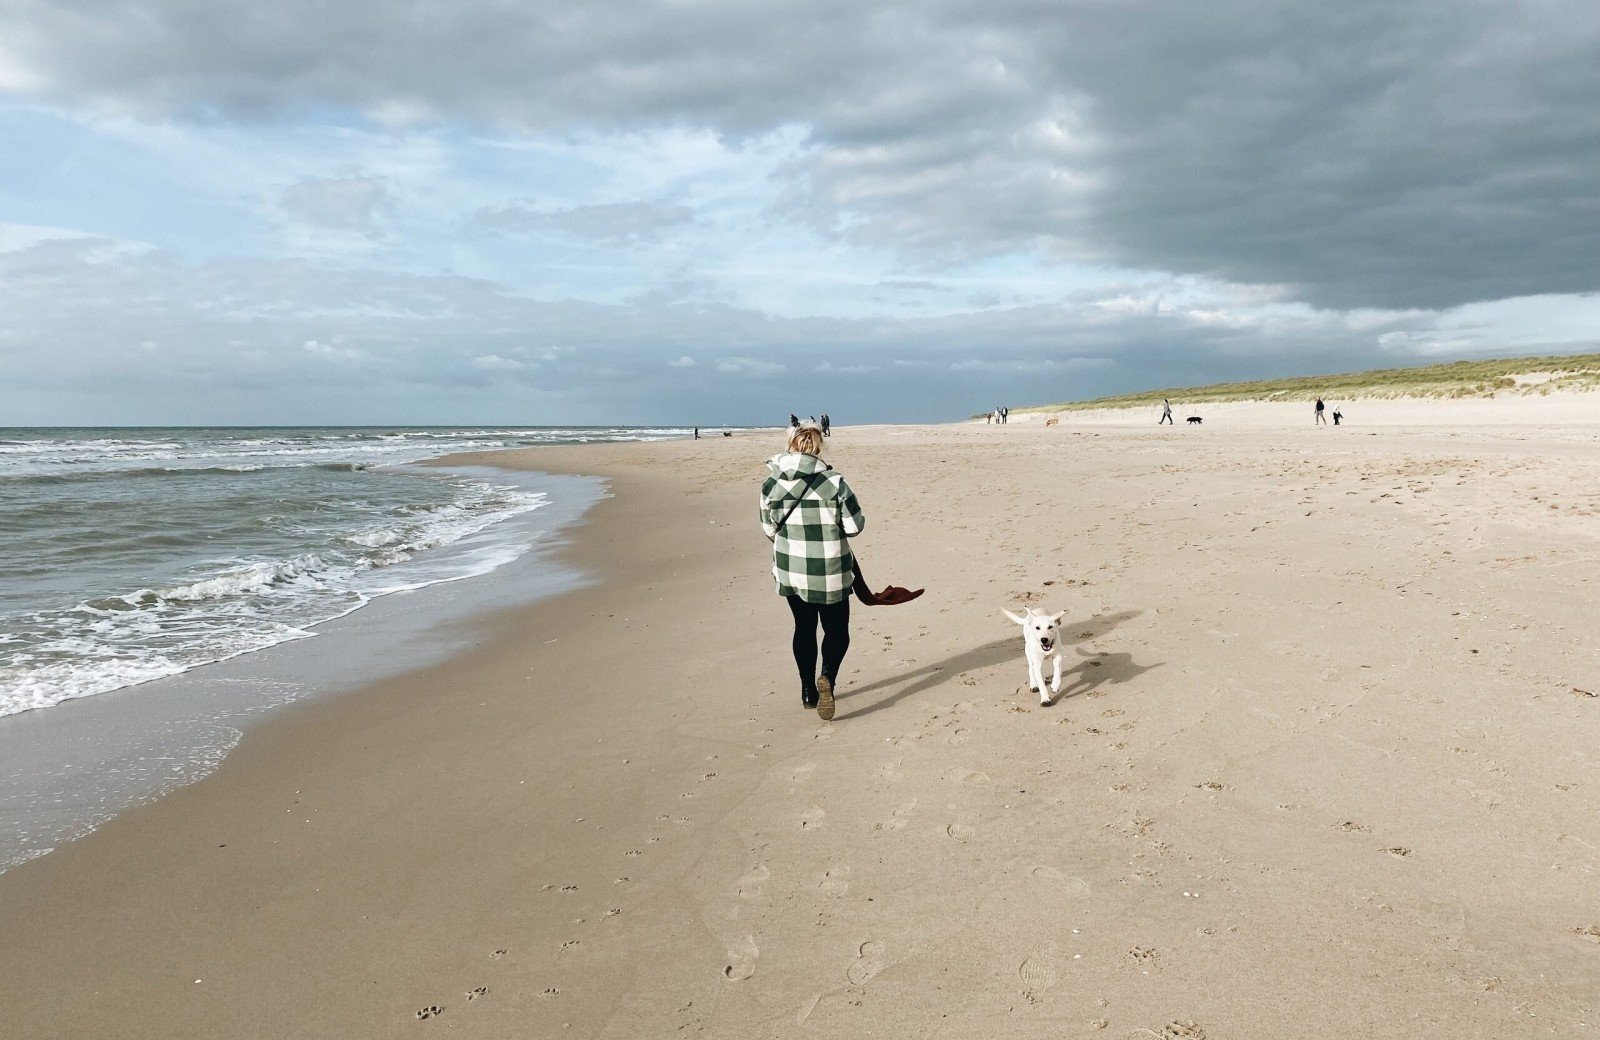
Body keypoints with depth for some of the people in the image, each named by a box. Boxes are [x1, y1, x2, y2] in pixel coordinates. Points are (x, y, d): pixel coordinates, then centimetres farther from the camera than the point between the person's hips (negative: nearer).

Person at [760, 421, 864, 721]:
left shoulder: (770, 484, -5)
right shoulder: (833, 482, -15)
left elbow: (769, 528, 6)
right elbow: (855, 525, -11)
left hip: (790, 570, 3)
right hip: (831, 572, -3)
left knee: (804, 628, 20)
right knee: (836, 629, 12)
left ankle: (808, 690, 24)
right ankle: (827, 676, -14)